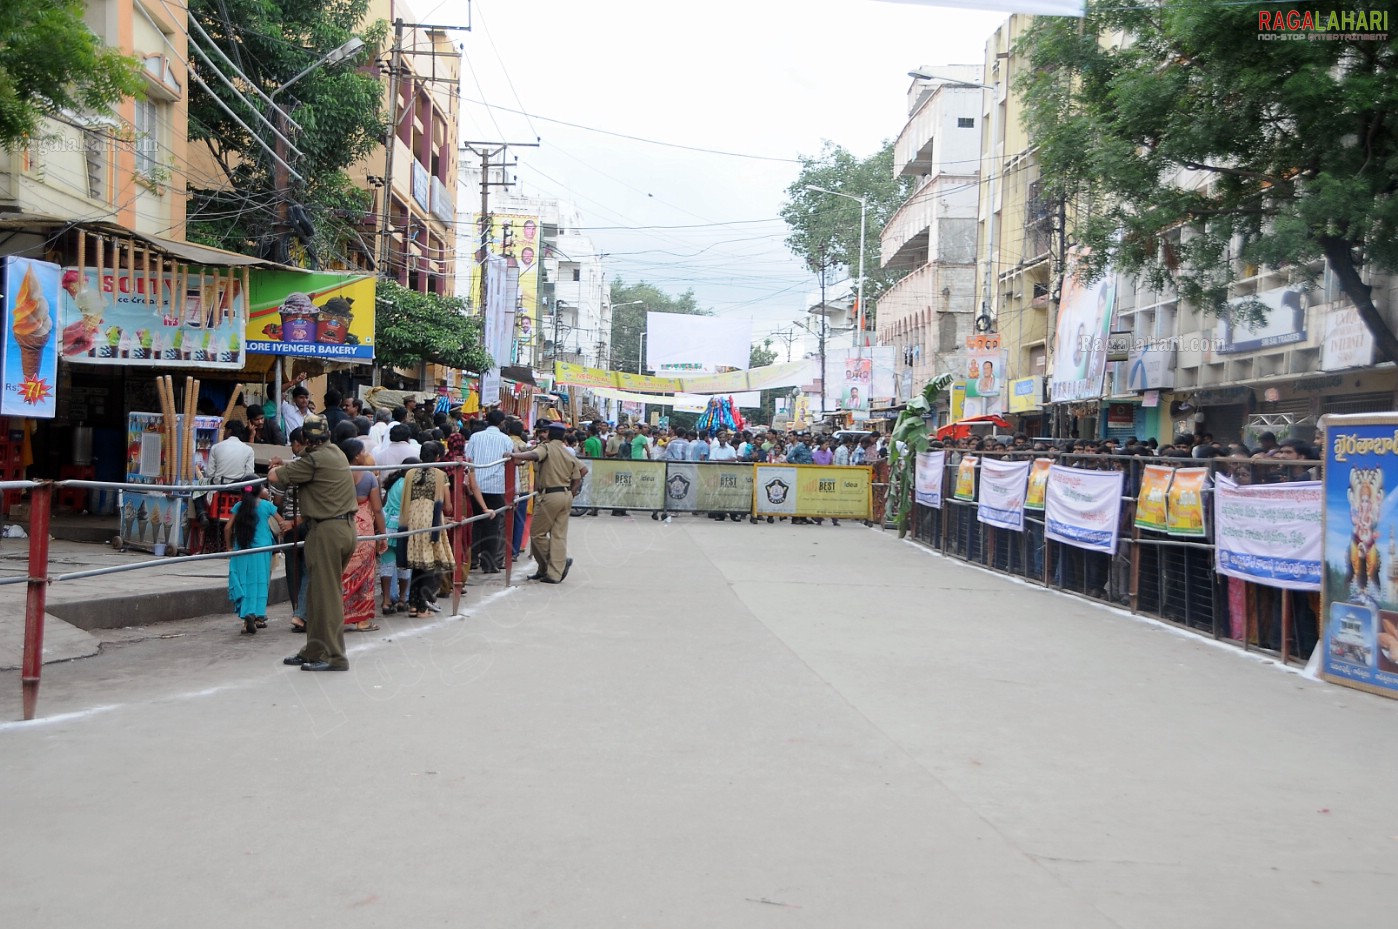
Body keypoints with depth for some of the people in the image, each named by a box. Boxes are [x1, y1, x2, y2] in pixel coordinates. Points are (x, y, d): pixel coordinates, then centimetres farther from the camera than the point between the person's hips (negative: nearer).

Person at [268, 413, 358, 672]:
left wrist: (277, 468, 11)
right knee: (318, 593, 15)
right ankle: (314, 650, 21)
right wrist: (286, 465, 23)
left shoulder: (313, 460, -14)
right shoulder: (337, 453, 13)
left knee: (327, 595, -4)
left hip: (328, 530, -9)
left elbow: (274, 477, -10)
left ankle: (334, 656, -1)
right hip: (347, 527, 9)